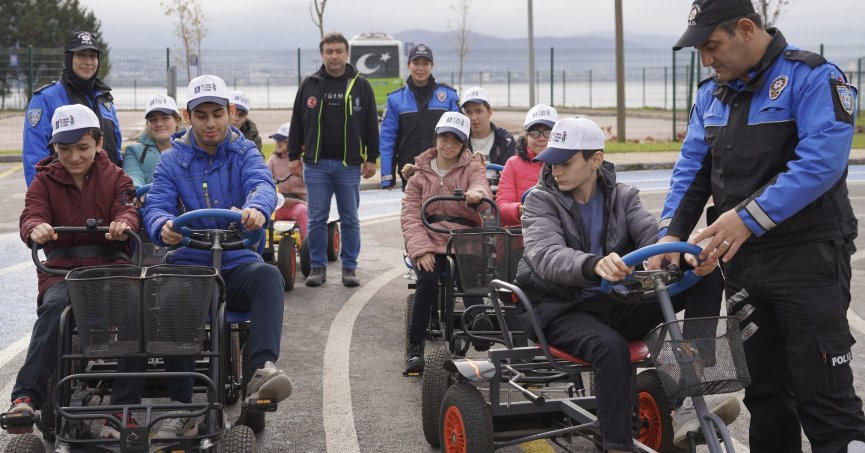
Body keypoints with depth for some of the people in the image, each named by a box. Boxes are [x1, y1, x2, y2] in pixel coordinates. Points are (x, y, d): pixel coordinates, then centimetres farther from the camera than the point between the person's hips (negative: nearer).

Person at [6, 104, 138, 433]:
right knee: (54, 307, -34)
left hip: (110, 264, 0)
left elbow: (127, 209, -5)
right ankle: (27, 396, -37)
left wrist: (123, 223, -32)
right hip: (61, 269, 0)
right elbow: (31, 214, -3)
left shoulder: (115, 178, 14)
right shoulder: (45, 181, 14)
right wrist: (36, 228, -30)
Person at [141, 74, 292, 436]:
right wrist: (163, 226, -33)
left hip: (238, 261, 0)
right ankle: (182, 406, -23)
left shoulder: (244, 153, 8)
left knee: (268, 276, -34)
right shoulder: (171, 161, 9)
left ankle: (263, 369, -47)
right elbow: (155, 206, -5)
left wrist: (256, 209, -41)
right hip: (190, 262, 0)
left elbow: (262, 184, -14)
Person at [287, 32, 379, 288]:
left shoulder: (361, 86, 4)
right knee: (317, 219, 3)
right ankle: (318, 267, 12)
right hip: (316, 164, 1)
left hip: (349, 164, 0)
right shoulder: (309, 85, 6)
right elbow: (297, 123, 10)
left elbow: (371, 124, 7)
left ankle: (350, 267, 14)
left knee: (350, 219, 5)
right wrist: (294, 156, 6)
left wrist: (371, 158, 3)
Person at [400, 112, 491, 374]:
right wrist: (421, 249, -13)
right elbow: (409, 215, 4)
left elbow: (482, 186, -12)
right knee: (427, 279, -27)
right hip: (429, 239, 0)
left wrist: (477, 193, -39)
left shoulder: (472, 167, 12)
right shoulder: (421, 172, 14)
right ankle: (415, 347, -21)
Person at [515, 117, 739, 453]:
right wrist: (594, 265, -48)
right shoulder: (541, 200, -5)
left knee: (707, 277, -14)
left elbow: (654, 236, -11)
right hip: (562, 309, -4)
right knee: (610, 346, -38)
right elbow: (546, 256, -25)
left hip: (617, 304, 4)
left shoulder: (622, 196, 7)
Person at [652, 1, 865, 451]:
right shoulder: (711, 93, 12)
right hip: (741, 260, 7)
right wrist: (670, 235, -6)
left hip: (807, 258, -7)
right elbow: (691, 169, 9)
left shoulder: (812, 77, -11)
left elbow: (821, 162, -23)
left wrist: (747, 218, -28)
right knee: (765, 389, 13)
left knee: (824, 394, -7)